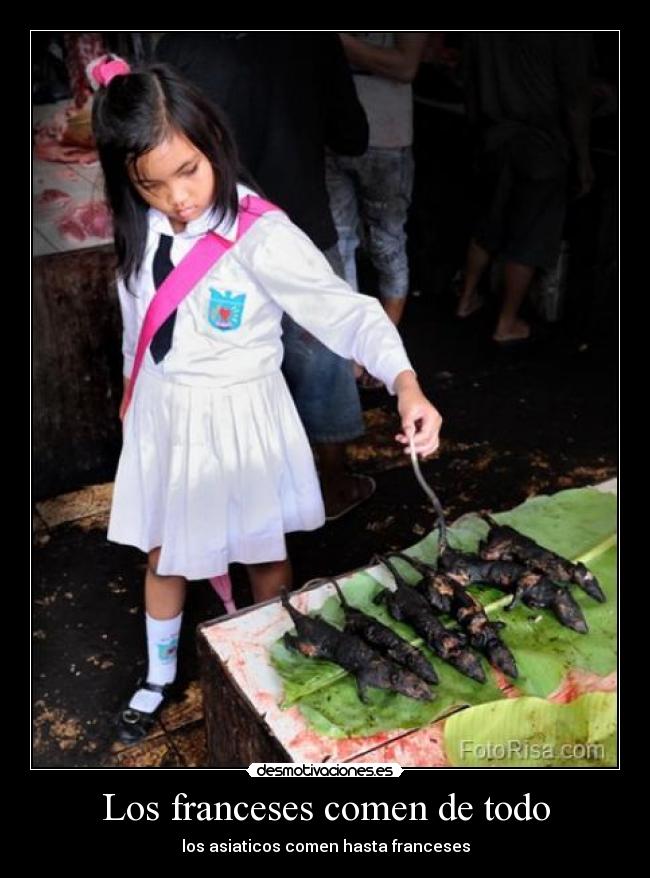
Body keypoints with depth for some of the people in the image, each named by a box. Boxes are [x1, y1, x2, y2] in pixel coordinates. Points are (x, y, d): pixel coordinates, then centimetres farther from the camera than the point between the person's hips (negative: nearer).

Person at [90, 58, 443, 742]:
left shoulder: (261, 236, -25)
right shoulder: (140, 225, -8)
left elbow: (345, 310, -30)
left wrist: (406, 384, -45)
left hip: (238, 417, -4)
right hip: (161, 412, 5)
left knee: (263, 555, 15)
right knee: (161, 552, 20)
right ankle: (159, 678, 44)